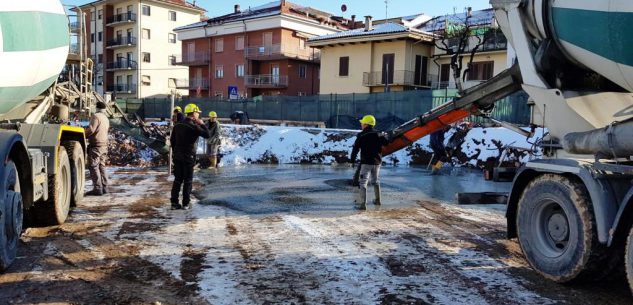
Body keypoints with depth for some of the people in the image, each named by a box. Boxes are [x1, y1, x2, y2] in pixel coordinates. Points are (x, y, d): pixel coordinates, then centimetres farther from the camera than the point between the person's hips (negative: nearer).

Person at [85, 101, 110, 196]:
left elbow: (91, 129, -19)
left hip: (96, 145, -8)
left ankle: (97, 188, -8)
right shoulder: (106, 119, 16)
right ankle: (104, 187, 13)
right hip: (104, 145, 8)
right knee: (101, 166, 13)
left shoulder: (96, 116, -11)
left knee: (93, 167, -5)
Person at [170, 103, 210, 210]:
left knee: (177, 179, 11)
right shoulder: (194, 126, -15)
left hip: (177, 156, 6)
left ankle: (174, 202, 11)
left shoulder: (178, 125, 7)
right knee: (188, 181, 4)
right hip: (188, 157, -6)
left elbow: (172, 140, 12)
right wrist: (202, 124, -3)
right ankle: (186, 203, 8)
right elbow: (207, 135, -16)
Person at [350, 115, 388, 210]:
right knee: (375, 181, 23)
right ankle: (377, 200, 36)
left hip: (366, 162, -6)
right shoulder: (378, 135, 5)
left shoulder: (361, 135, -8)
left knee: (362, 182, -6)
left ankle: (363, 203, -17)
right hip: (377, 162, 6)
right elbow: (386, 143, 13)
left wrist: (352, 160, -1)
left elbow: (355, 149, -9)